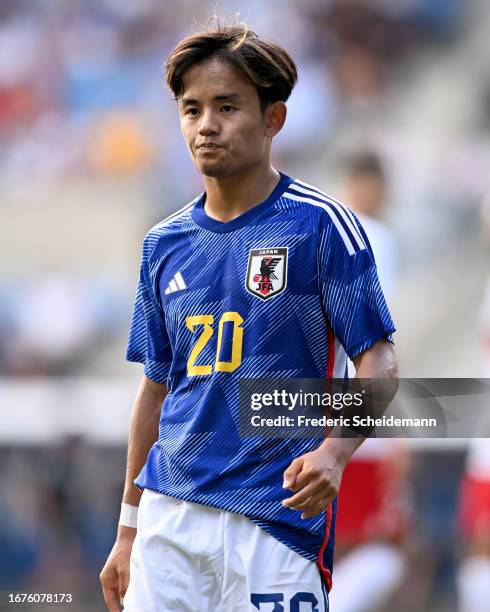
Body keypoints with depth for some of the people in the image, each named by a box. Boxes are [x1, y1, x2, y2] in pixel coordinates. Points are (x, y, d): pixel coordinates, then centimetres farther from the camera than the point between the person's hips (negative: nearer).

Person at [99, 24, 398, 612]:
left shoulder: (320, 225, -3)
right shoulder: (164, 244, 12)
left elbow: (379, 361, -6)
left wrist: (332, 452, -24)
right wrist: (128, 530, 16)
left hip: (279, 515, -4)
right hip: (170, 519, 4)